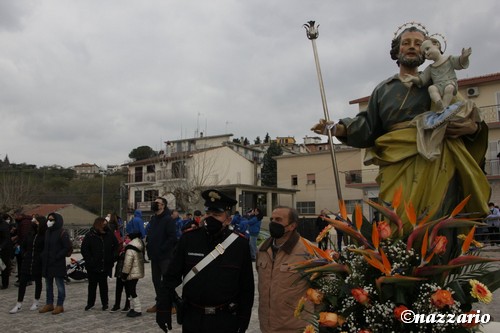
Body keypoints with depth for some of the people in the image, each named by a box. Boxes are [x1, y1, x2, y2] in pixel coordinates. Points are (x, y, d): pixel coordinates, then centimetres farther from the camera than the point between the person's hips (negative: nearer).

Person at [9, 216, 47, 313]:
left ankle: (36, 302, 24)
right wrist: (24, 254, 7)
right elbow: (23, 246, 19)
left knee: (38, 282, 10)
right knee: (22, 282, 2)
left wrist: (41, 257, -14)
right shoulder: (30, 234, 7)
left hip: (38, 264, -5)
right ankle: (18, 304, 8)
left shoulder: (45, 236, -11)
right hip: (27, 262, 5)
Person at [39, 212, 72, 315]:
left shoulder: (62, 233, -12)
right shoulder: (47, 232, 10)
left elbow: (68, 248, -15)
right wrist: (43, 256, 6)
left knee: (59, 285, 1)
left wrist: (57, 257, -18)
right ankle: (49, 304, 25)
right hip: (47, 263, 8)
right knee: (48, 285, 15)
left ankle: (60, 306, 9)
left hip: (58, 263, -8)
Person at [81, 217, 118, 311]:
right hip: (93, 266, -1)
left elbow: (116, 246, 8)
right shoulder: (90, 236, -8)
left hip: (105, 265, 1)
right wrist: (90, 261, -13)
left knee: (103, 285, 9)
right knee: (92, 285, 13)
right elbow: (84, 250, -6)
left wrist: (112, 258, -3)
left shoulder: (110, 235, -3)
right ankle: (90, 303, 27)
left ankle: (105, 303, 20)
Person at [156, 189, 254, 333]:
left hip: (226, 321, -1)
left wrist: (243, 320, 1)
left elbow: (247, 287, -1)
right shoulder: (188, 239, -4)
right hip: (192, 319, 1)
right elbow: (172, 276, 2)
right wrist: (164, 309, -3)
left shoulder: (240, 244, -6)